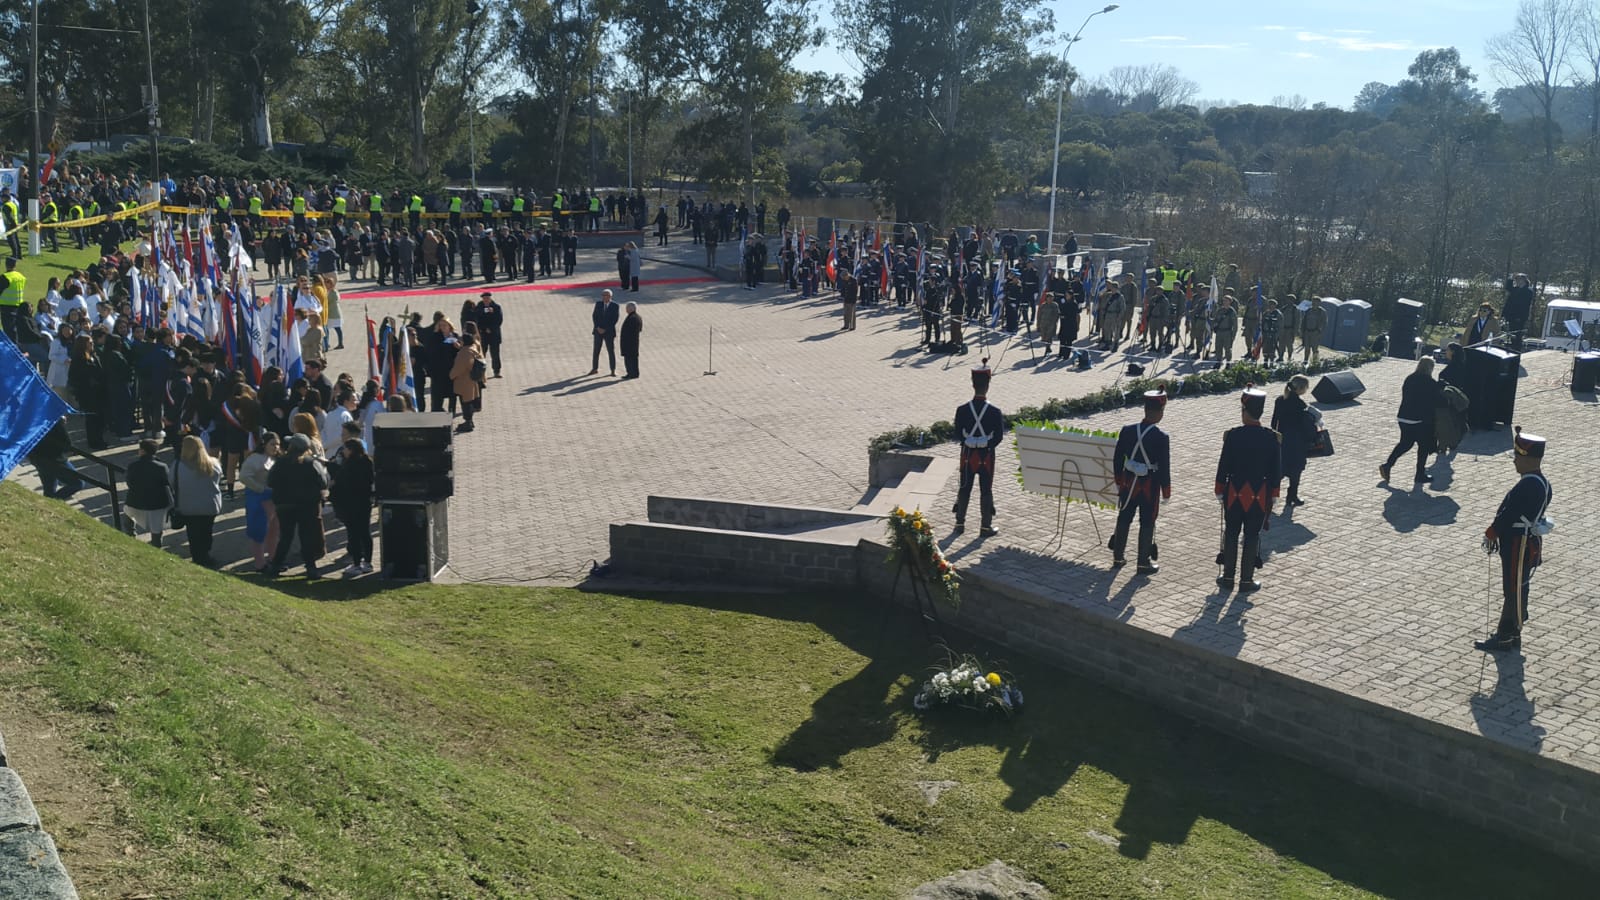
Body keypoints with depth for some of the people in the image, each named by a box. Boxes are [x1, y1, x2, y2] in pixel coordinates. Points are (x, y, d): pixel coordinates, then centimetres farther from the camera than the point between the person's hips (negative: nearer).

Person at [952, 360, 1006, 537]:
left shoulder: (962, 410, -12)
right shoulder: (995, 412, -17)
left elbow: (958, 431, 1)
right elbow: (999, 436, -8)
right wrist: (988, 446, 9)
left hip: (967, 455, 2)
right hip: (986, 456, -2)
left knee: (964, 489, 15)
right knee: (986, 491, 9)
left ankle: (960, 523, 23)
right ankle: (986, 526, 15)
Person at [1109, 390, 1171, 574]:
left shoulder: (1127, 430, -7)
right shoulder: (1161, 437, -18)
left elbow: (1117, 459, 2)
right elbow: (1164, 467, -14)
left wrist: (1119, 481, 15)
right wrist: (1166, 492, -3)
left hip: (1129, 483, 4)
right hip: (1150, 486, -4)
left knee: (1124, 519, 17)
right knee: (1147, 523, 8)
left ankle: (1118, 556, 27)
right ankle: (1144, 562, 14)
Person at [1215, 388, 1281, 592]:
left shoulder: (1233, 435, -10)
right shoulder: (1271, 437, -7)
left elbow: (1223, 466, -5)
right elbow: (1276, 469, -1)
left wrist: (1220, 491, 6)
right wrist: (1273, 495, 9)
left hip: (1235, 493, 0)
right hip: (1260, 494, 0)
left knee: (1231, 534, 11)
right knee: (1252, 536, 7)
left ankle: (1228, 577, 18)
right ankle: (1246, 580, 11)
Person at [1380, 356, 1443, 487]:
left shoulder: (1408, 379, 4)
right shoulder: (1432, 384, -13)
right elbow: (1435, 403, -7)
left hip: (1403, 417, 6)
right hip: (1420, 420, -6)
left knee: (1405, 443, 19)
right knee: (1424, 446, 9)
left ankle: (1387, 464, 5)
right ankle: (1420, 475, 13)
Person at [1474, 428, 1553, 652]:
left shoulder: (1527, 487, -25)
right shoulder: (1542, 483, 7)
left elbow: (1508, 515, -21)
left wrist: (1490, 534, -7)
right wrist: (1497, 533, 15)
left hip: (1519, 547, -9)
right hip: (1529, 543, 9)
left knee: (1515, 591, 1)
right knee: (1515, 590, 17)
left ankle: (1506, 638, 10)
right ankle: (1509, 633, 28)